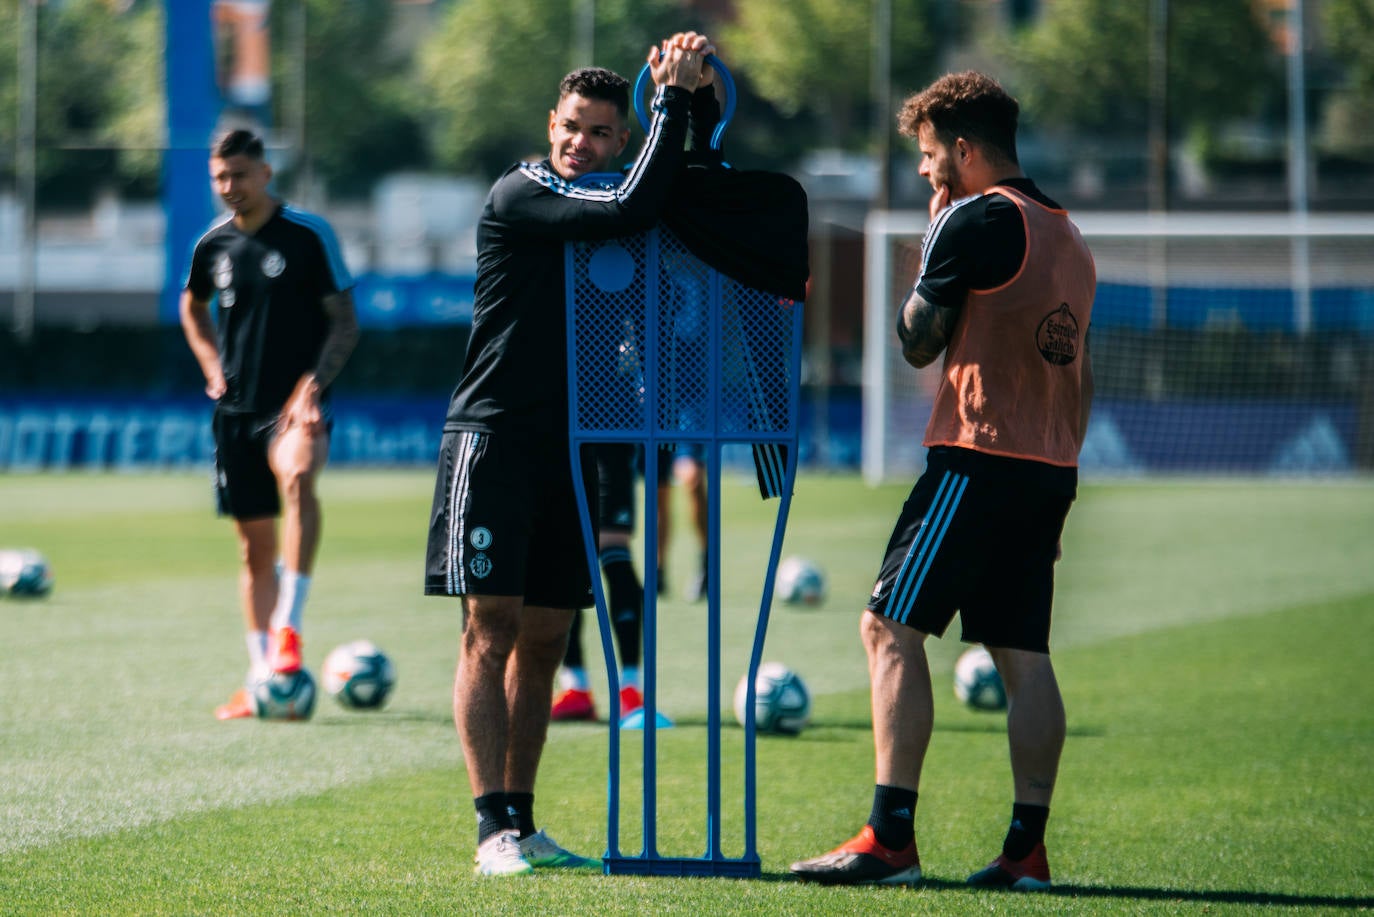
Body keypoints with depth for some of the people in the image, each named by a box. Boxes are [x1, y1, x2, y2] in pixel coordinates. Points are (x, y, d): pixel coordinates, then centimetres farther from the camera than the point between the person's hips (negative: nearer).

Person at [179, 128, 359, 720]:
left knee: (295, 477, -36)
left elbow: (345, 321, -5)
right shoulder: (214, 245, 8)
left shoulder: (308, 235, -5)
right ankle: (261, 677, 16)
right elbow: (193, 305, 29)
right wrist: (212, 365, 15)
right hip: (236, 408, 5)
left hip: (294, 403, -5)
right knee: (255, 546, 8)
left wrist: (312, 385, -16)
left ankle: (289, 626, -35)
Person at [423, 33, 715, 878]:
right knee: (492, 632, -9)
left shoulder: (600, 216, 14)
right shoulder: (520, 195, -8)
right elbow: (631, 211, -22)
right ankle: (494, 830, -13)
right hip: (494, 436, -7)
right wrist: (674, 100, -17)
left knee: (544, 640, 8)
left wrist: (692, 104, -3)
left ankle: (522, 823, 13)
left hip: (571, 448, 7)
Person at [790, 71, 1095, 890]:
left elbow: (918, 342, -3)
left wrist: (933, 237, 7)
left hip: (980, 455, -8)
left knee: (892, 628, -7)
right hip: (1051, 469, 8)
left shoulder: (978, 219, -9)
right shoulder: (1069, 236, 18)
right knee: (1024, 653, 8)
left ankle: (891, 838, -15)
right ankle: (1027, 848, 4)